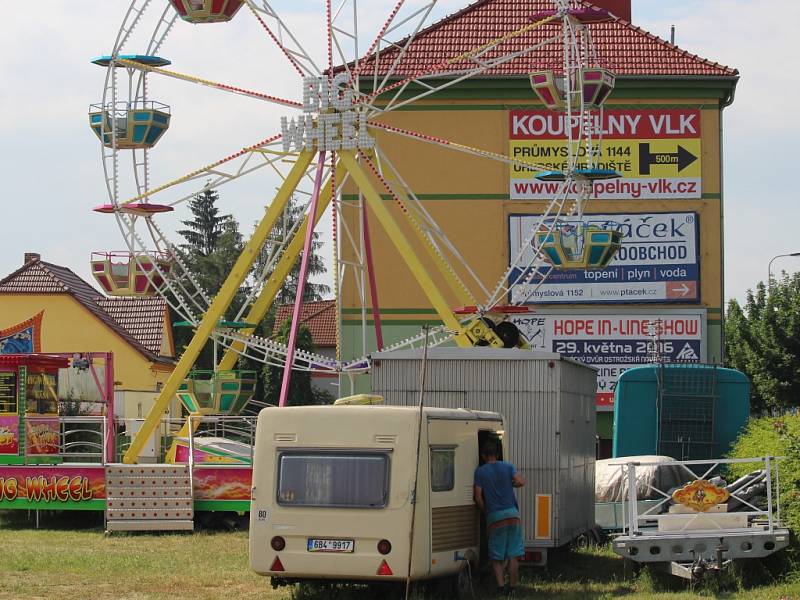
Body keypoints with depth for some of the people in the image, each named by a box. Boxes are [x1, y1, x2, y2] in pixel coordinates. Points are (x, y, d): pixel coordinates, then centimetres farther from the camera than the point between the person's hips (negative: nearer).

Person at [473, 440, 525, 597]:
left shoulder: (480, 471, 4)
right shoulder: (508, 467, 7)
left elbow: (478, 497, -2)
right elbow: (521, 482, -5)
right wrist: (509, 484, 15)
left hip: (494, 517, -1)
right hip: (512, 514, 1)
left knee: (496, 557, 7)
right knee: (513, 555, 5)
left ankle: (501, 585, -9)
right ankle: (512, 588, 3)